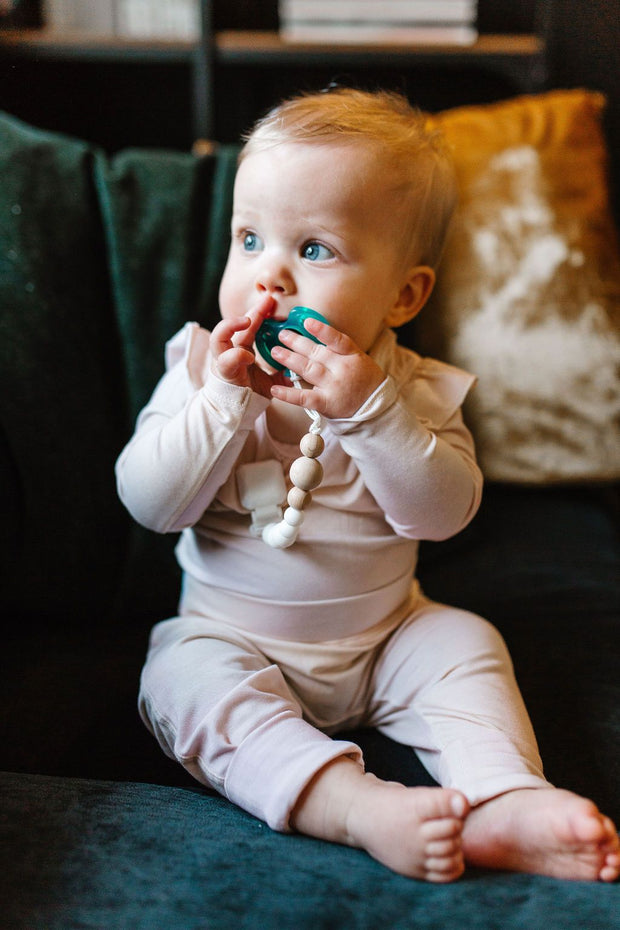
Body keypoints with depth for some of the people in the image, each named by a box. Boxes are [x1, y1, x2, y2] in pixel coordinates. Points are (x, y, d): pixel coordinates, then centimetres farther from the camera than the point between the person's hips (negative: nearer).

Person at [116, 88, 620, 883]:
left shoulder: (415, 389, -8)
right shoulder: (202, 367, -8)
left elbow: (444, 513, -20)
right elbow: (150, 503, -15)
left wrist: (370, 410, -32)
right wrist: (226, 400, -28)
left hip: (381, 639, 2)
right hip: (231, 635, -1)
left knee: (466, 642, -17)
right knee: (185, 679, -27)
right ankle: (360, 806, -39)